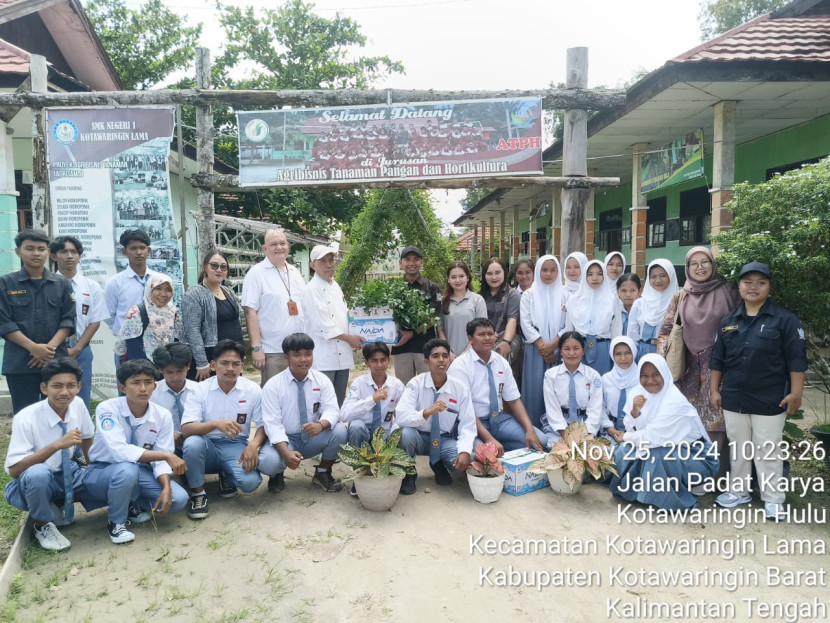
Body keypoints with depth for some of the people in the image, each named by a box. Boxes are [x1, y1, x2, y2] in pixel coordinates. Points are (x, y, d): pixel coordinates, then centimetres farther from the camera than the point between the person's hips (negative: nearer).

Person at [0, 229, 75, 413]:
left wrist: (51, 347, -12)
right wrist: (33, 347, -15)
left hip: (56, 361, 1)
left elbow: (68, 320, 4)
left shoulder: (62, 284, 8)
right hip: (20, 363, -1)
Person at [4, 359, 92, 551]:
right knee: (37, 473, -40)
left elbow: (87, 438, 8)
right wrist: (57, 445, -37)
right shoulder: (26, 418, -25)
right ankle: (43, 525, -8)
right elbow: (14, 470, -28)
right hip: (33, 483, -5)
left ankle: (58, 505, 10)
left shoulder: (78, 405, -11)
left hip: (66, 475, 5)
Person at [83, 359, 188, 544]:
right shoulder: (107, 409, -23)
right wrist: (166, 455, -38)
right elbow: (119, 451, -36)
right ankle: (116, 522, -9)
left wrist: (166, 488, -27)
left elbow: (160, 460, -10)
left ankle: (132, 505, 13)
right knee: (127, 469, -38)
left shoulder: (163, 415, -11)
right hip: (102, 472, -4)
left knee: (178, 499, -18)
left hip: (139, 472, 4)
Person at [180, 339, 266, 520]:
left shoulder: (253, 390, -7)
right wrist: (216, 424, -38)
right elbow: (186, 429, -19)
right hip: (208, 446, 0)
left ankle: (227, 476, 11)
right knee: (192, 443, -34)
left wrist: (254, 444, -25)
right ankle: (198, 492, -8)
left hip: (236, 446, 0)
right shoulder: (200, 389, -9)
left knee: (250, 482, -27)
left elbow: (263, 425, -3)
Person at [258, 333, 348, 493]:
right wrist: (286, 453, -34)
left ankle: (322, 473, 2)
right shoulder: (272, 386, -12)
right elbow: (272, 424, -18)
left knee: (340, 431, -25)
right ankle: (278, 474, 8)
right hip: (284, 440, -2)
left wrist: (321, 425, -38)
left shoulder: (322, 380, -4)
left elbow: (331, 410, -13)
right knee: (268, 462, -33)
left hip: (313, 438, 3)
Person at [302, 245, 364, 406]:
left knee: (339, 403, 13)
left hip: (343, 355, 8)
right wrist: (349, 338, -12)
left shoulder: (335, 286, 14)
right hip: (324, 358, -8)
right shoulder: (313, 289, -11)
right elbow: (323, 326, -17)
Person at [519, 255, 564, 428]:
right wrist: (542, 346, -9)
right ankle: (534, 428, 8)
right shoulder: (529, 294, 6)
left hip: (558, 350, 0)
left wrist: (552, 345, -10)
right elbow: (526, 323, -2)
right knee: (535, 389, -1)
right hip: (536, 350, 0)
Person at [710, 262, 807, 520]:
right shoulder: (728, 321, 5)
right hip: (734, 398, 4)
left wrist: (795, 393, -11)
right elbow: (717, 359, 10)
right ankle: (738, 491, 29)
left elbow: (796, 359, -8)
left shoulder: (785, 319, -6)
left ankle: (773, 499, 18)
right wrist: (715, 390, 8)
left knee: (768, 451, 5)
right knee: (738, 448, 15)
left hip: (770, 400, -4)